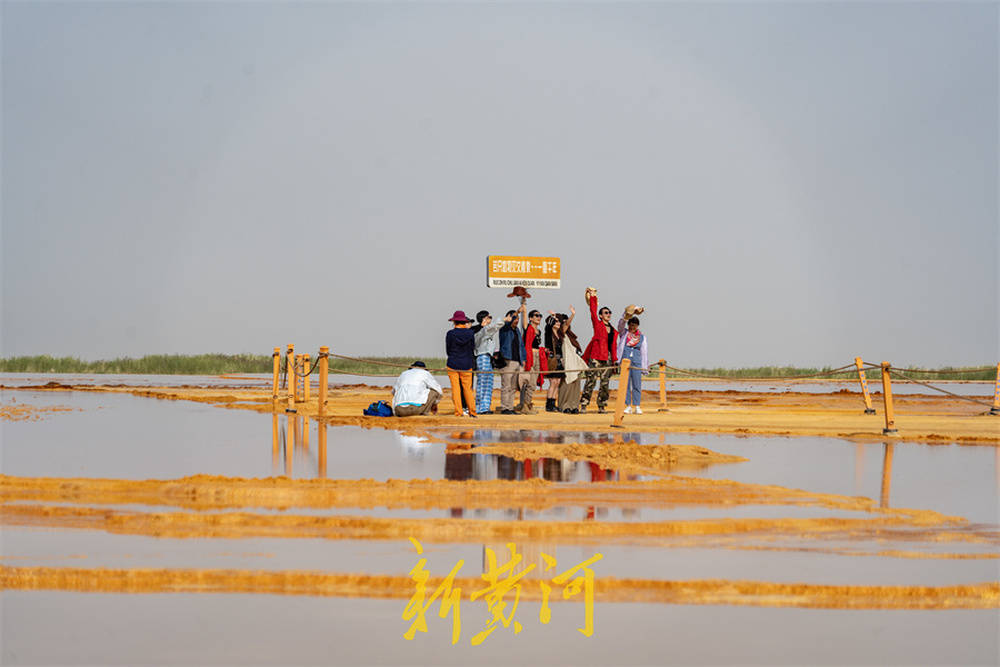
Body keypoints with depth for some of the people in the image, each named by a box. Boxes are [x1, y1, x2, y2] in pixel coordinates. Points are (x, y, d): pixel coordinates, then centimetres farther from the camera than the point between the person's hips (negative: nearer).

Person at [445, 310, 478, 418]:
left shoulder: (450, 334, -8)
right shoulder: (470, 333, -4)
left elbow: (448, 351, 1)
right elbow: (473, 348, 6)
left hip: (453, 364, -2)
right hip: (467, 364, 2)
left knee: (455, 388, 3)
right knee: (468, 389, 9)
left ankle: (458, 412, 0)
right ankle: (472, 412, 8)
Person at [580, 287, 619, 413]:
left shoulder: (614, 331, 16)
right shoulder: (598, 325, 4)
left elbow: (614, 346, 16)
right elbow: (593, 311, -3)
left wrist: (615, 360, 10)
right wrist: (593, 297, 0)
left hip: (608, 358, 5)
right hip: (596, 357, -5)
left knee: (605, 383, 4)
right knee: (591, 381, -7)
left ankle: (601, 406, 11)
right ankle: (583, 405, -4)